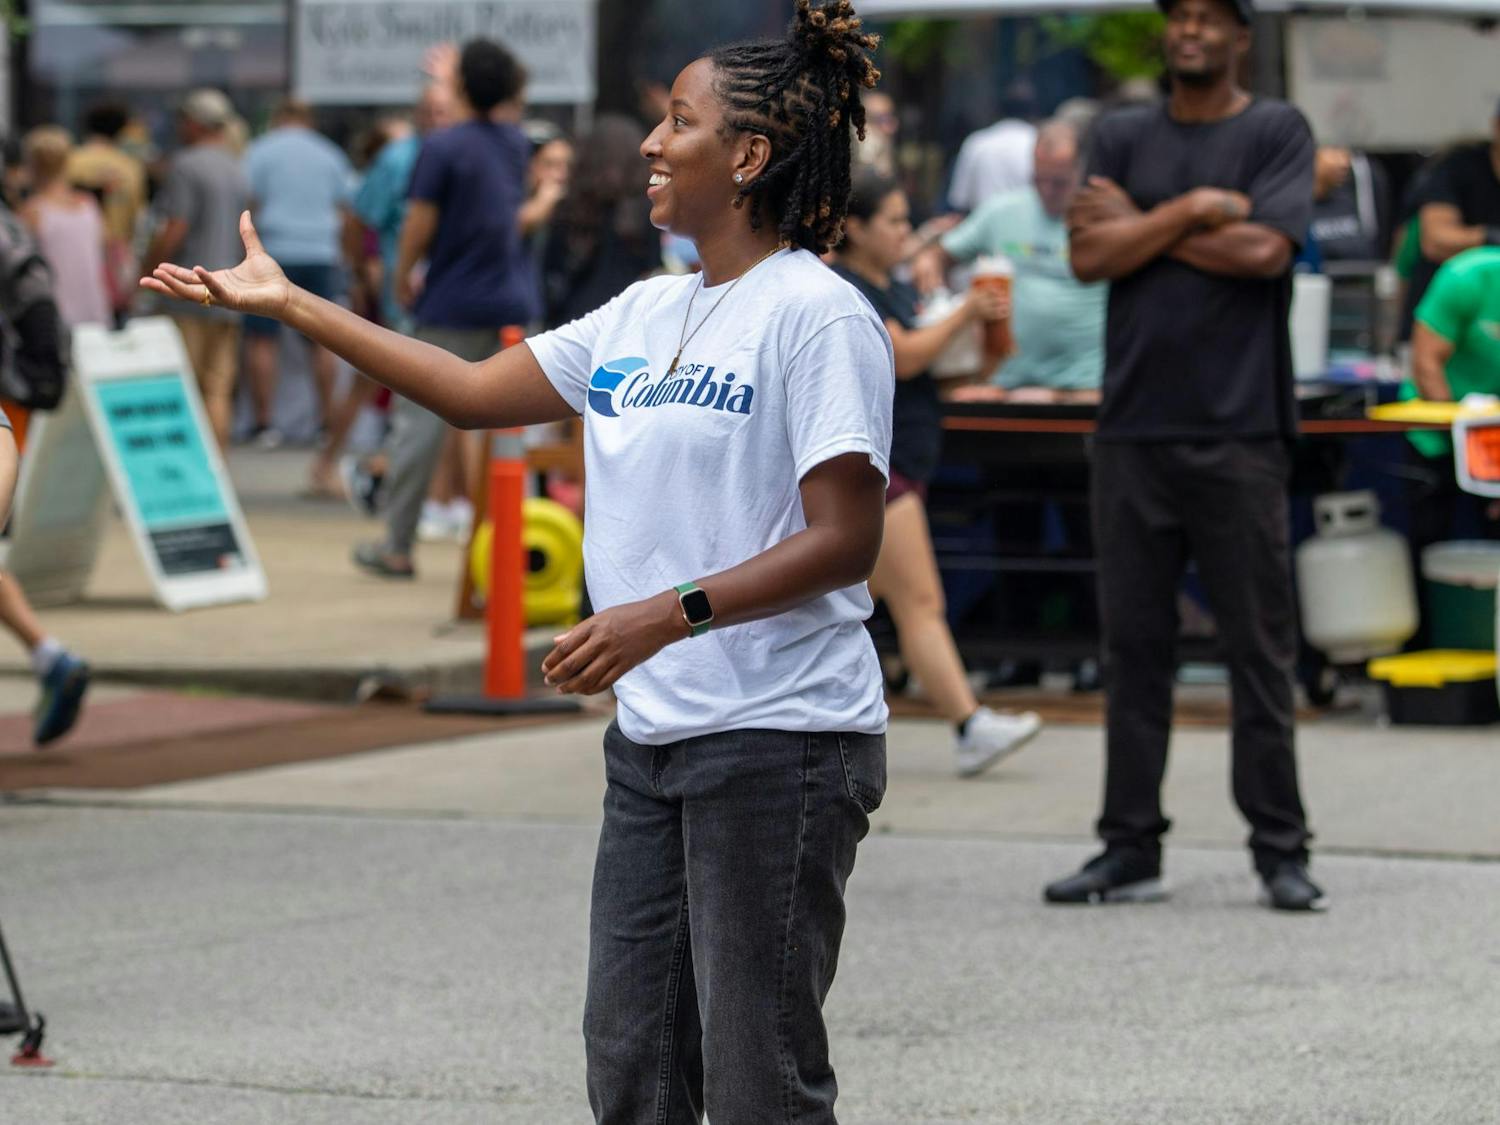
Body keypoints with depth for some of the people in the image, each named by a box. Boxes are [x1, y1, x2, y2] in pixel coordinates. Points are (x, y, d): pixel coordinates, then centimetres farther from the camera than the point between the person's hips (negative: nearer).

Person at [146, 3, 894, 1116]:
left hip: (778, 737, -9)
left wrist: (669, 616, -25)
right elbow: (475, 391, 20)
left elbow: (846, 539, -16)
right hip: (652, 734, 9)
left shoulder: (818, 315, -11)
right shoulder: (644, 315, 15)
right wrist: (286, 303, 19)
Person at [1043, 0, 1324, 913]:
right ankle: (1131, 847, 10)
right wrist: (1196, 209, -8)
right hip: (1133, 428, 4)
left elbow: (1265, 250, -12)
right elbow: (1090, 256, 1)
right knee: (1134, 644, 5)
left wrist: (1138, 225, -4)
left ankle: (1281, 851, 3)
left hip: (1240, 434, -4)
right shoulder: (1123, 137, 14)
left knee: (1260, 649, -2)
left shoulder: (1277, 133, 3)